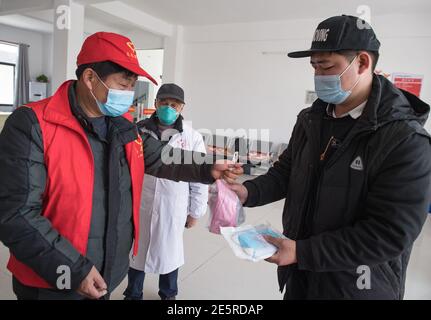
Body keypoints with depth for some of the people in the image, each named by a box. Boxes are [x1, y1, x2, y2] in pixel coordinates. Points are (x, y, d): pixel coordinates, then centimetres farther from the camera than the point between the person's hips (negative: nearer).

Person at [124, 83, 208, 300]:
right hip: (140, 204, 1)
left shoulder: (192, 137, -6)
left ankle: (168, 294, 44)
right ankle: (133, 294, 42)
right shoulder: (138, 131, -2)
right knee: (137, 249, 17)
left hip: (173, 207, -1)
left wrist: (195, 211, 1)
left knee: (169, 251, 17)